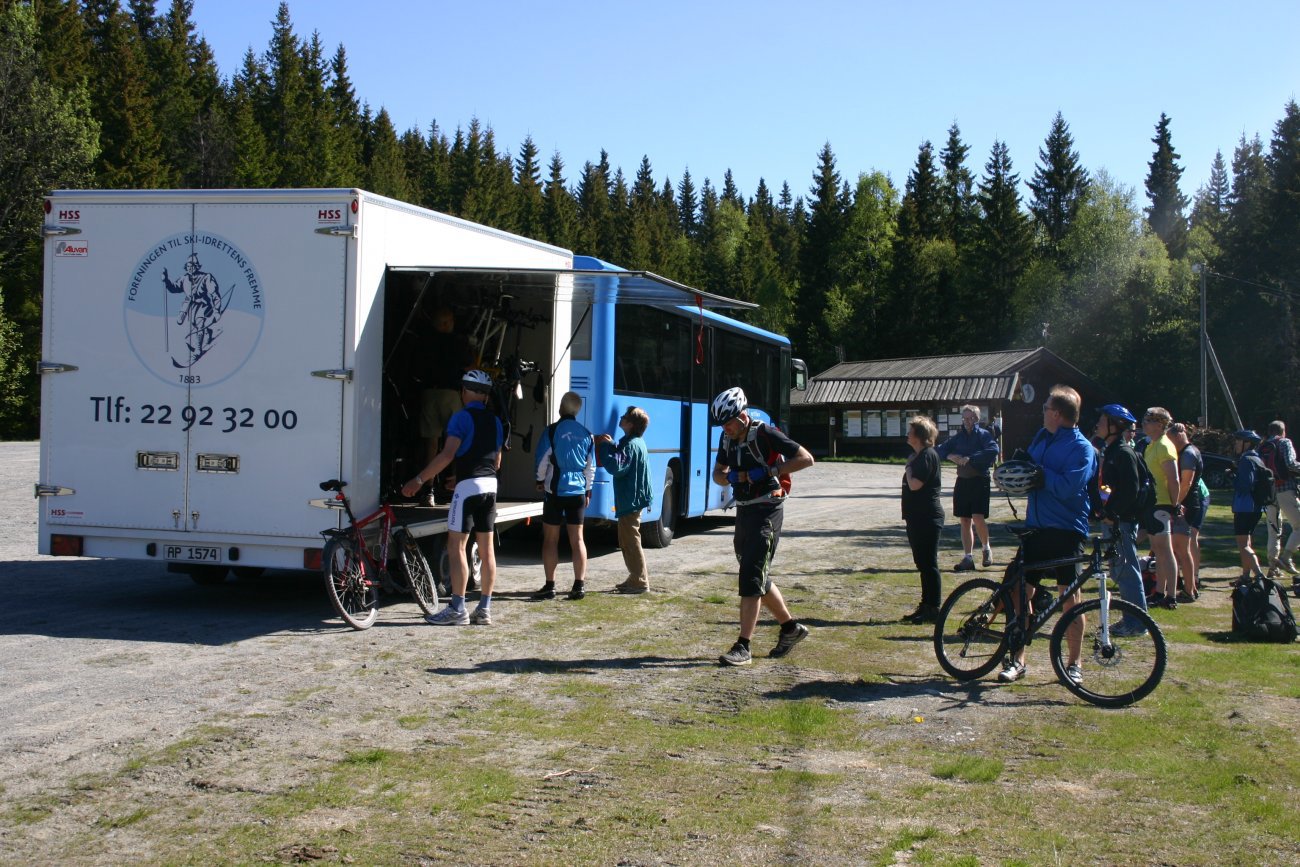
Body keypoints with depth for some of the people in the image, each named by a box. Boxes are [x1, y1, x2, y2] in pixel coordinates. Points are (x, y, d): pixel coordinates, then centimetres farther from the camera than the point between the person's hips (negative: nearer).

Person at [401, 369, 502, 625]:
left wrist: (419, 479, -17)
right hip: (490, 485, 8)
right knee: (486, 549, 8)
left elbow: (448, 454, -19)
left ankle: (457, 610, -5)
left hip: (468, 485, -7)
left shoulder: (462, 417, -9)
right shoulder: (494, 421, 13)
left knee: (456, 547, -4)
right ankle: (484, 610, 10)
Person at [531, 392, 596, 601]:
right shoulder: (586, 435, 5)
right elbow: (591, 466, 10)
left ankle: (550, 586, 3)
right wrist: (587, 490, 20)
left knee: (550, 539, 4)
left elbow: (542, 461, -6)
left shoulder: (552, 431, -8)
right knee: (577, 538, 8)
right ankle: (579, 585, 5)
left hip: (555, 490, -3)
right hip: (578, 491, 4)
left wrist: (541, 480, 12)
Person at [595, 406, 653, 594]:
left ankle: (640, 582, 0)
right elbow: (622, 460, 20)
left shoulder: (631, 445, -19)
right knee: (627, 541, 17)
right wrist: (610, 445, 6)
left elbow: (616, 467, -27)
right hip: (631, 499, 11)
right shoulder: (635, 442, 13)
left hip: (630, 502, -11)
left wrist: (606, 446, -18)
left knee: (630, 542, -4)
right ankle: (637, 578, 24)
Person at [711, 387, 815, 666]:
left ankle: (743, 648, -12)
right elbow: (717, 473, 16)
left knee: (751, 578, -12)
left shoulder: (764, 434, -15)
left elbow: (806, 458, -16)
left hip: (766, 512, -8)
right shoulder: (728, 438, 7)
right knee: (759, 578, 16)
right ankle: (791, 627, 33)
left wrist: (768, 471, -22)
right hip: (744, 510, 8)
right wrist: (729, 477, -8)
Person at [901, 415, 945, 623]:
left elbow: (915, 484, -24)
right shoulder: (919, 456, 16)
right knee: (922, 563, 14)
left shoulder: (928, 455, -15)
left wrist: (908, 467, -9)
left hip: (927, 518, -10)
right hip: (918, 518, 10)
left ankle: (933, 609, -3)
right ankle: (926, 606, 21)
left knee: (928, 563, -6)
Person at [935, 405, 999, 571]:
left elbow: (993, 450, -20)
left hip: (979, 481, -5)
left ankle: (987, 548, 10)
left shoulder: (984, 435, -2)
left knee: (978, 518, -15)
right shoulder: (957, 437, 12)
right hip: (962, 481, 5)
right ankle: (968, 557, 10)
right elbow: (940, 450, 11)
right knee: (965, 521, 5)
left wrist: (970, 459, -24)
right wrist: (950, 456, -11)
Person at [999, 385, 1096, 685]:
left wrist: (1039, 471, -16)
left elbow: (1067, 488, -22)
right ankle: (1017, 660, 13)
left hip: (1066, 530, -7)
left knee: (1070, 597, 3)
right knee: (1017, 588, 3)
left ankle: (1073, 664, 16)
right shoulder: (1042, 437, 13)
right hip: (1035, 525, 7)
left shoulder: (1081, 448, -10)